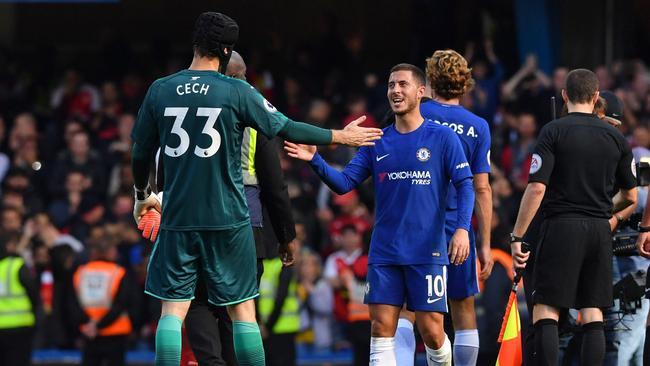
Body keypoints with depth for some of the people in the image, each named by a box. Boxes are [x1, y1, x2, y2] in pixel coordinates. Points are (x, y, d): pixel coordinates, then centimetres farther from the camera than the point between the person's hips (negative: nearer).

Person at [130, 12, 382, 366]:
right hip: (228, 218, -2)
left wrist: (143, 196, 28)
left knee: (172, 310, 3)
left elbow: (140, 154, 9)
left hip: (177, 218, 2)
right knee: (242, 310, 5)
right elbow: (286, 128, 1)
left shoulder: (159, 90, 3)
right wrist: (341, 136, 14)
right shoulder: (237, 92, -5)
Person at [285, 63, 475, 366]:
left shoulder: (442, 137, 0)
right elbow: (344, 183, 6)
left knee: (431, 330, -4)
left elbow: (464, 185, -3)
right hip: (384, 253, 3)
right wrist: (315, 160, -10)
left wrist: (462, 228, -16)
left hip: (428, 252, -3)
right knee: (381, 328, -5)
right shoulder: (377, 143, 10)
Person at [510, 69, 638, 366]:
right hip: (600, 230, 4)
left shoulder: (553, 132, -5)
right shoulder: (616, 137, 7)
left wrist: (517, 236, -8)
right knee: (593, 314, 6)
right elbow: (631, 197, 12)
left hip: (561, 226, -4)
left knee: (546, 310, -2)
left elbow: (537, 188, -13)